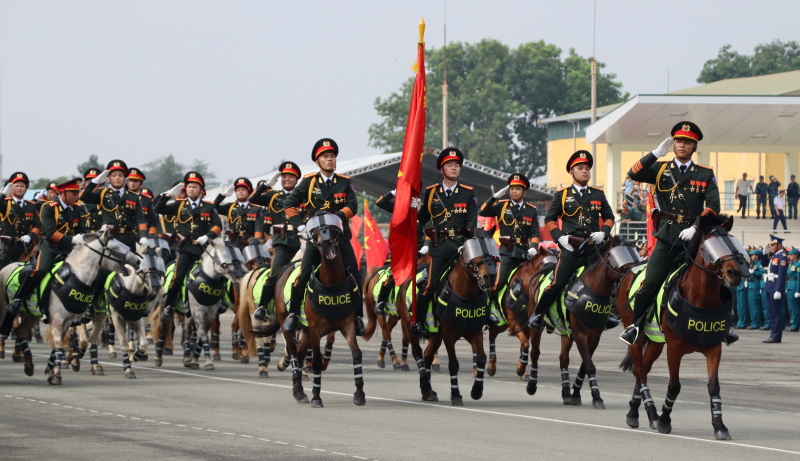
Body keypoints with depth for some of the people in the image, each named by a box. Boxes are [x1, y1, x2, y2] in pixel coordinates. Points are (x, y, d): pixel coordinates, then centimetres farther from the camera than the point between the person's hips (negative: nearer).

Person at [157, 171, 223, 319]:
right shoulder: (179, 205, 11)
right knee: (178, 278, -13)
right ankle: (169, 307, -4)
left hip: (202, 248, 1)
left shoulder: (208, 207, 11)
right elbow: (159, 209, 4)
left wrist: (207, 236, -12)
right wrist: (168, 194, -7)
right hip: (185, 248, -1)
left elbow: (218, 225, 4)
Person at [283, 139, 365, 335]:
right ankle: (293, 314, 5)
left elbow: (352, 206, -3)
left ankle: (357, 317, 5)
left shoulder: (345, 182, 9)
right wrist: (300, 225, -9)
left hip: (340, 234, 1)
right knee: (303, 276, -13)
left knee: (354, 278, -8)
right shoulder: (309, 181, 6)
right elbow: (290, 203, 2)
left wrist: (337, 217, -21)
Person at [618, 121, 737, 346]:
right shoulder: (661, 170, 8)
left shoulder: (705, 175, 7)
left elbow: (713, 206, -2)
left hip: (694, 234, 0)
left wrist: (696, 228, -17)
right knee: (650, 283, -6)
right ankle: (635, 325, 8)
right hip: (667, 235, 0)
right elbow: (634, 174, -7)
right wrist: (657, 153, -14)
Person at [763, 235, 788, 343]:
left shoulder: (782, 257, -14)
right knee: (772, 312, 12)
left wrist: (778, 291, -24)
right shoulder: (774, 257, 16)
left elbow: (782, 275, -20)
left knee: (776, 313, -6)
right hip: (770, 288, 10)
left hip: (776, 288, -10)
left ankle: (776, 336, -4)